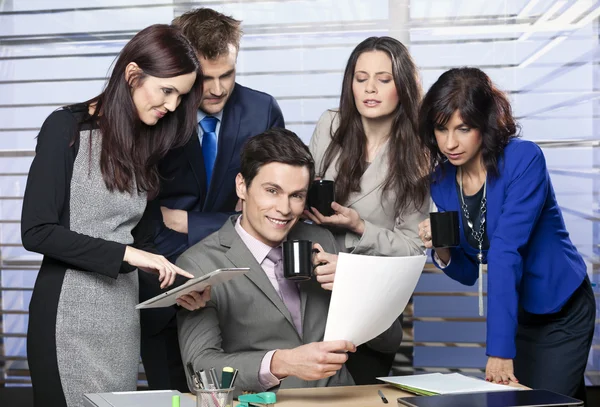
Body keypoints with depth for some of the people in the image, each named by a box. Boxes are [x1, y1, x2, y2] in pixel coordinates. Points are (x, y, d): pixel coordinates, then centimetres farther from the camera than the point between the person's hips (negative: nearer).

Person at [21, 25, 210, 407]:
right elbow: (37, 231, -14)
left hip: (124, 315, 6)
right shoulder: (66, 128, -7)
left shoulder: (147, 143, 12)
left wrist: (177, 284, -5)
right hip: (69, 314, -6)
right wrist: (125, 254, -18)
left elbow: (142, 240, 12)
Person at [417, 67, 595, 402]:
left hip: (563, 312, -5)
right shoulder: (443, 182, -7)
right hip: (518, 315, 6)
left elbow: (505, 253, -33)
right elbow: (469, 273, 1)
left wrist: (500, 350, -36)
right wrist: (442, 252, -21)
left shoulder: (524, 160, -24)